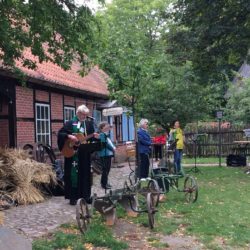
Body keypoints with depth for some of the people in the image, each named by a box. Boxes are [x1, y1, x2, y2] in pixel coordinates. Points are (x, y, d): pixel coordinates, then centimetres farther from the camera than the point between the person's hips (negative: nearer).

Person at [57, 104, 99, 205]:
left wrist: (94, 136, -11)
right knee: (73, 173, -1)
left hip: (85, 154, 4)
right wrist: (69, 136, -20)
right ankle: (73, 197, 6)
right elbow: (60, 133, -5)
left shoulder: (89, 123, 10)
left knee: (85, 173, 7)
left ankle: (86, 196, 16)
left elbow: (91, 138, 11)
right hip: (71, 152, -4)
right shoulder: (70, 123, 0)